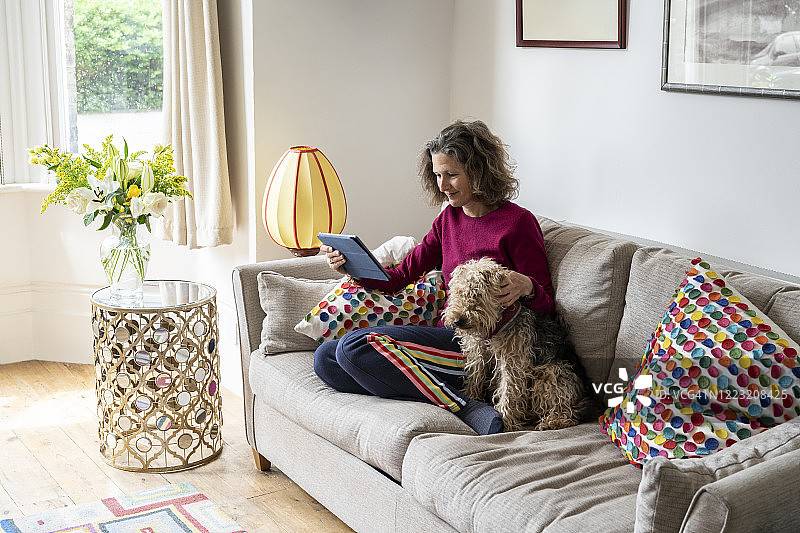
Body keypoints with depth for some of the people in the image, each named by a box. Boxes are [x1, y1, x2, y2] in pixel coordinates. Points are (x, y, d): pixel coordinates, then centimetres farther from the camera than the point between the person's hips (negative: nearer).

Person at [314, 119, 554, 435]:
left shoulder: (517, 222, -6)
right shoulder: (450, 218, 16)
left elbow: (546, 307, -4)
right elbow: (402, 276, 17)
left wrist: (526, 287, -27)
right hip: (448, 335, 9)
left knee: (355, 346, -25)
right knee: (325, 358, -6)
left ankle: (464, 408, -23)